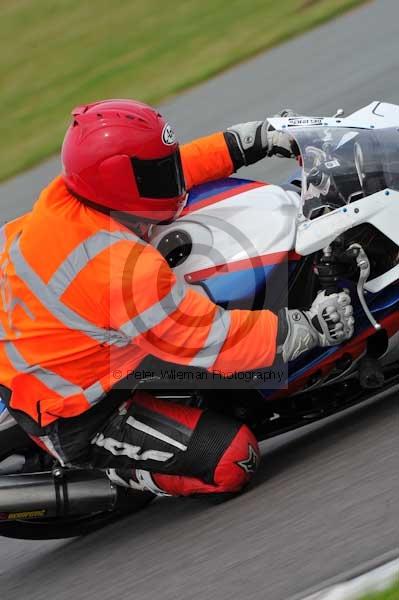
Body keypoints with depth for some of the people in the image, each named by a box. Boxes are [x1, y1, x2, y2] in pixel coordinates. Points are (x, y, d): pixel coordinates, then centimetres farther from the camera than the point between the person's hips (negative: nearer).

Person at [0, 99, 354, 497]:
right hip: (76, 421, -9)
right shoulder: (124, 269, -35)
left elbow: (147, 173, 9)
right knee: (232, 460, -16)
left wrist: (239, 144, 7)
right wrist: (310, 327, -19)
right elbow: (215, 342, -27)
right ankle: (104, 468, 1)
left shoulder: (62, 196, -11)